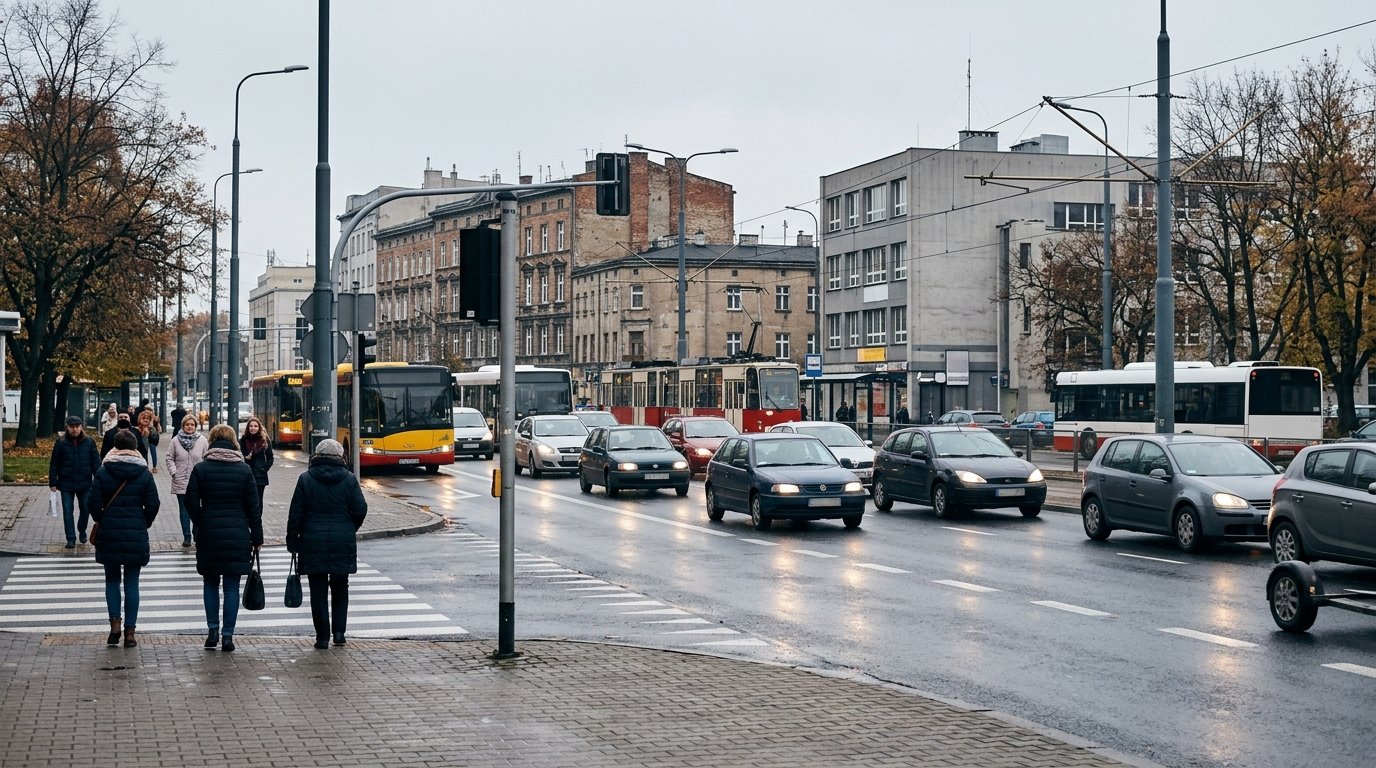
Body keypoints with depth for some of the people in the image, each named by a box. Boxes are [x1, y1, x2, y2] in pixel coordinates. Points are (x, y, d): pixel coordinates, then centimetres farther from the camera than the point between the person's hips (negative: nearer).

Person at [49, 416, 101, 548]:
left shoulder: (89, 442, -1)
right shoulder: (61, 443, -3)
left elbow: (96, 462, 0)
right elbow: (54, 464, 0)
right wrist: (53, 483, -3)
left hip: (84, 483, 1)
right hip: (66, 484, -1)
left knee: (86, 510, 12)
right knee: (67, 512, 0)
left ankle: (82, 531, 36)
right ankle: (71, 539, 6)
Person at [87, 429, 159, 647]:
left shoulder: (103, 472, -3)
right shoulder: (144, 473, -1)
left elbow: (93, 502, -6)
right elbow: (153, 504, -3)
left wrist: (101, 521, 10)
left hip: (109, 533, 0)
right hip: (136, 535, 0)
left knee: (112, 580, 14)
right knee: (132, 583, 5)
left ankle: (115, 623, -2)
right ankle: (130, 631, 3)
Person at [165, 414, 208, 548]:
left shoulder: (202, 440, -3)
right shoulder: (176, 440, -2)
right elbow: (170, 458, 4)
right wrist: (174, 472, -6)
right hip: (180, 481, 1)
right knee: (184, 509, 5)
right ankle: (186, 537, 10)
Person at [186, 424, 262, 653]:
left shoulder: (200, 469, -2)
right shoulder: (244, 470, -1)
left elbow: (191, 503, -3)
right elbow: (253, 507, 1)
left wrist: (200, 526, 11)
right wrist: (257, 537, 7)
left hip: (208, 534, 0)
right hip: (237, 535, 0)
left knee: (210, 582, 15)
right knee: (231, 586, 2)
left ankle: (212, 630, 10)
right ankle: (227, 635, 0)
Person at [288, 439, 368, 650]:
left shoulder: (305, 479, -2)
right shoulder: (349, 479, 0)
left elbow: (296, 514, -3)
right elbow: (360, 509, -4)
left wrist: (292, 541, 4)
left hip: (313, 542, -1)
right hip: (343, 542, 1)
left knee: (318, 590, 4)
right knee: (340, 588, 15)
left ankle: (322, 636, 2)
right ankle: (339, 631, 6)